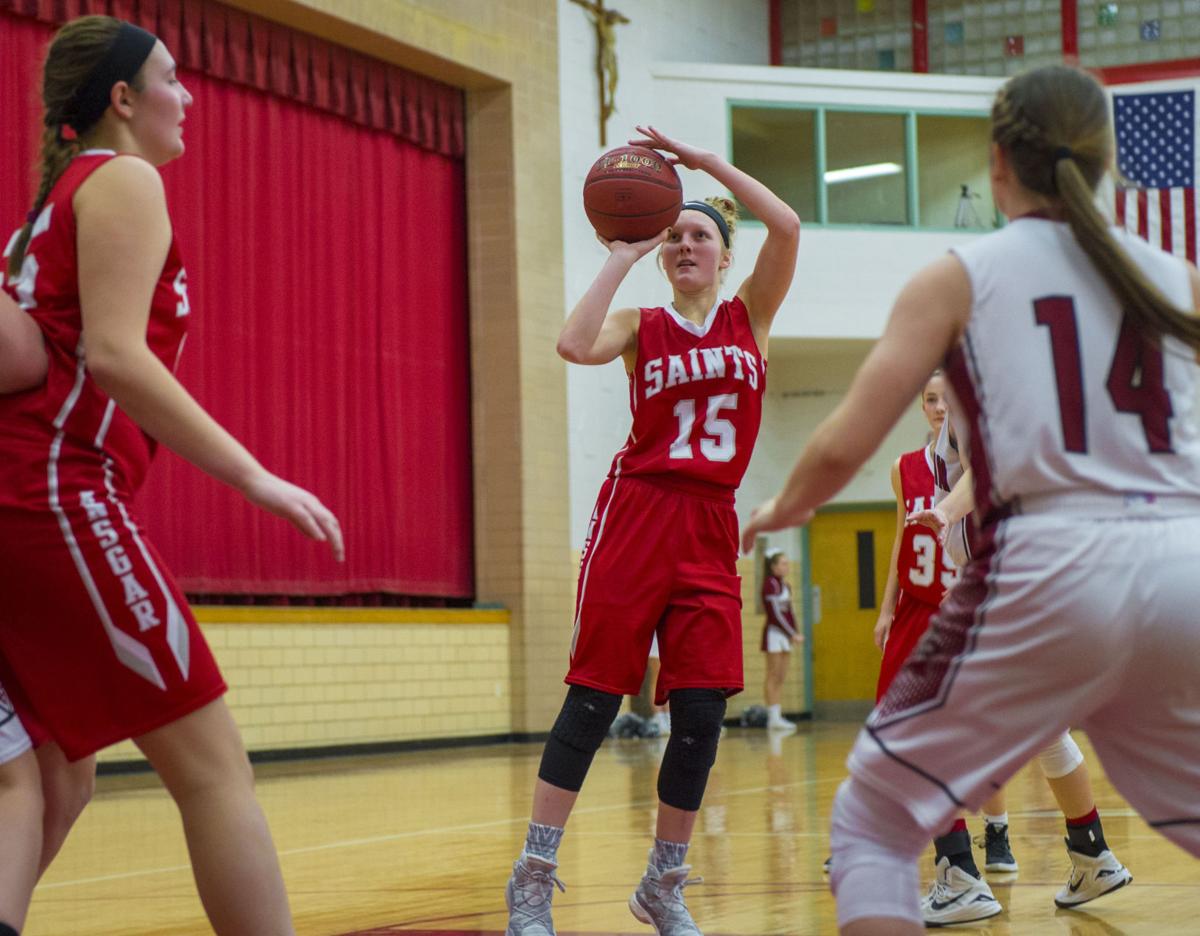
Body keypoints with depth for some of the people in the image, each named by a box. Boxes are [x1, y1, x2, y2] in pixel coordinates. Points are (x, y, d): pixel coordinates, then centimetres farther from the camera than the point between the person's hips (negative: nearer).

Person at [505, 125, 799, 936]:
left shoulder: (752, 315, 10)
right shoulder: (641, 327, 6)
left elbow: (787, 227, -6)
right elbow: (575, 345, -16)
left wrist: (707, 162, -7)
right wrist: (622, 256, -7)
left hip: (712, 527, 2)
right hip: (636, 512, -2)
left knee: (702, 713, -1)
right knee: (593, 698, -4)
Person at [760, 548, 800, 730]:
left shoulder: (785, 585, 14)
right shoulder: (770, 584, -10)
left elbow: (789, 612, 13)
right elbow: (775, 613, -15)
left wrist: (795, 633, 1)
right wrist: (792, 634, -16)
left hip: (785, 635, 8)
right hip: (774, 632, -8)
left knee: (781, 678, 7)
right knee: (773, 677, -7)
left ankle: (778, 717, 8)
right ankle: (773, 717, -7)